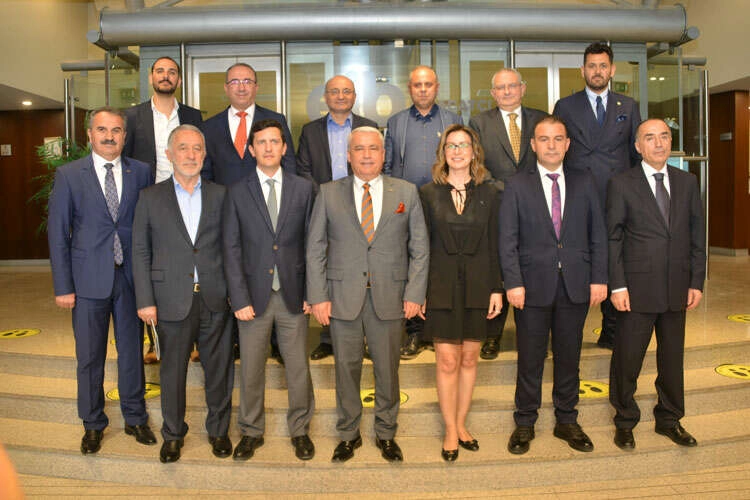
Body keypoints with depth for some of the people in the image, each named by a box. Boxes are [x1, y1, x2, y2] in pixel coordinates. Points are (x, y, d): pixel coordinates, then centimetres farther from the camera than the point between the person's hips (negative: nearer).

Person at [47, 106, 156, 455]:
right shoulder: (69, 175, -1)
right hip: (89, 279, -1)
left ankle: (135, 417, 30)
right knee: (89, 357, 10)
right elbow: (58, 233, -1)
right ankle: (93, 425, 29)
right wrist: (63, 286, -5)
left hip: (131, 277, 1)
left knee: (133, 351, 12)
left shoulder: (141, 172, 2)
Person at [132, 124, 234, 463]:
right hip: (172, 300, -1)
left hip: (215, 299, 1)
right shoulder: (151, 197, 3)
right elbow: (140, 252, 3)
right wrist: (145, 300, -2)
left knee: (219, 368, 11)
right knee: (172, 371, 11)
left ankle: (218, 429, 30)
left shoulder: (220, 195, 5)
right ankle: (173, 434, 31)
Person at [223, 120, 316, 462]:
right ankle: (251, 431, 30)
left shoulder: (303, 189, 4)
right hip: (254, 294, 0)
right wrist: (240, 299, -7)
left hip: (293, 294, 0)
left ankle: (300, 429, 29)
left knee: (299, 366, 9)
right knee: (251, 368, 11)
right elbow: (231, 250, -1)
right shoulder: (237, 193, 2)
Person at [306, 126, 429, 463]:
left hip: (389, 298, 0)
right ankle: (348, 434, 30)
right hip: (343, 298, 0)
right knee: (346, 368, 10)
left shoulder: (406, 192, 5)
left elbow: (420, 248, 5)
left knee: (387, 369, 11)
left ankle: (386, 434, 31)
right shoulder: (328, 194, 4)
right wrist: (318, 297, -3)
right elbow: (315, 249, 4)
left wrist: (414, 294, -3)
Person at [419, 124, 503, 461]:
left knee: (469, 359, 10)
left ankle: (461, 424, 26)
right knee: (447, 361, 1)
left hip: (477, 286, 2)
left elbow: (494, 246, 5)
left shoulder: (488, 194, 6)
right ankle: (450, 431, 16)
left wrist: (497, 289, -1)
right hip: (441, 285, -1)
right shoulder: (429, 193, 3)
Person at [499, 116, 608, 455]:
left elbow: (598, 234, 7)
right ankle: (524, 424, 23)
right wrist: (513, 283, -12)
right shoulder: (516, 186, 2)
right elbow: (508, 240, -3)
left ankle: (567, 421, 29)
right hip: (533, 285, -2)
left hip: (576, 286, 2)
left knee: (569, 357, 13)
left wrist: (599, 278, 0)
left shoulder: (584, 183, 9)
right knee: (530, 359, 7)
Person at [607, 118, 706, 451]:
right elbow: (612, 238, -5)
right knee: (627, 360, 5)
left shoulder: (687, 182, 8)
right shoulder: (622, 184, -3)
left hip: (677, 290, 4)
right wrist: (617, 286, -10)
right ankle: (625, 422, 25)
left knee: (673, 358, 15)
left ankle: (669, 420, 34)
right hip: (637, 289, -4)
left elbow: (697, 235, 9)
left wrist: (697, 282, 3)